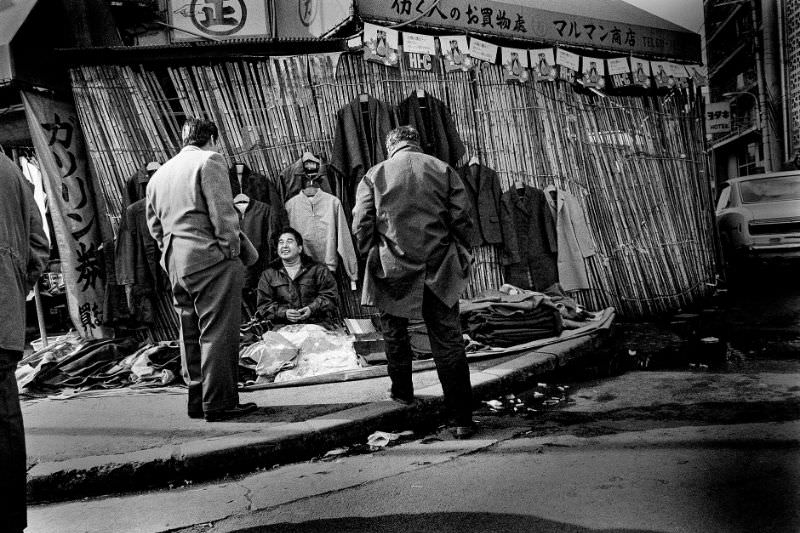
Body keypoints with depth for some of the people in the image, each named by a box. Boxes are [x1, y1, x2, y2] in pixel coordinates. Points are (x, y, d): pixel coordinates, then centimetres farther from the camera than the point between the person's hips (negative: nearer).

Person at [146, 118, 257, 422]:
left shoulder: (159, 174, 20)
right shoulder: (209, 161, -3)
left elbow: (154, 225, 21)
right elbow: (222, 212, -12)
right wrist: (233, 248, -8)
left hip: (175, 264, 8)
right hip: (210, 258, -8)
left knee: (190, 334, 13)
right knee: (218, 332, -5)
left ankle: (197, 401, 19)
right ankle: (218, 403, -3)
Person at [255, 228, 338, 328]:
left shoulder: (318, 270, 12)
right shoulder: (268, 275, 16)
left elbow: (329, 295, 5)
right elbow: (263, 305, 9)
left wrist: (312, 308, -13)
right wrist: (284, 313, -9)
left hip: (317, 324, -1)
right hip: (284, 328, 1)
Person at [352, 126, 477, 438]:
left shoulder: (374, 175, 2)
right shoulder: (443, 170, 4)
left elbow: (361, 225, -3)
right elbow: (462, 220, 0)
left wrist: (372, 256, 11)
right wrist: (462, 256, 10)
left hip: (393, 269, 0)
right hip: (439, 269, 1)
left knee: (394, 333, 23)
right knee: (448, 342, 3)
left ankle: (402, 391, 37)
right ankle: (462, 418, 4)